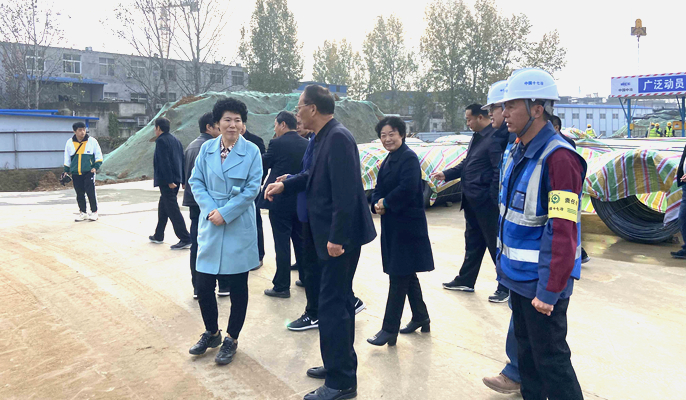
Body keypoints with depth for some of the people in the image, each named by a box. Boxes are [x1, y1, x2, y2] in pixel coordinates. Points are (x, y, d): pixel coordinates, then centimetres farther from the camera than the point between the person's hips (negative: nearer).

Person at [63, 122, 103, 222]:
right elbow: (67, 158, 16)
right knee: (79, 194, 7)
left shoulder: (92, 141, -2)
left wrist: (96, 167, -5)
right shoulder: (69, 143, 5)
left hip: (89, 172, -3)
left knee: (91, 193, -7)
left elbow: (99, 156, 5)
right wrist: (66, 171, 14)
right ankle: (83, 213, 18)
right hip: (75, 173, 3)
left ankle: (94, 212, 5)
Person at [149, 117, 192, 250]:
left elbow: (164, 162, -19)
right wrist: (182, 179, 15)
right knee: (163, 207, 20)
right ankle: (158, 236, 31)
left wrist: (169, 181, -21)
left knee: (173, 210, -7)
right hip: (176, 179, 9)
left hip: (166, 181, -9)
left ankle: (185, 239, -9)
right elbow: (182, 160, 14)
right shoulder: (176, 140, 14)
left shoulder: (161, 141, -11)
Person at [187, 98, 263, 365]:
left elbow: (252, 188, -10)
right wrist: (210, 210, -11)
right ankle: (211, 333, 31)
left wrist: (225, 213, -16)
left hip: (239, 228, -3)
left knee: (238, 287, 7)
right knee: (203, 285, 5)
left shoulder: (251, 151, -5)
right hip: (210, 226, 3)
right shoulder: (207, 149, 4)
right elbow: (196, 181, 3)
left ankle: (231, 340, 26)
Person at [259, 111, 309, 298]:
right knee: (301, 240, 16)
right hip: (301, 201, 6)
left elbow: (263, 164, 0)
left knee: (282, 243, -1)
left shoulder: (277, 143, -12)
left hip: (280, 201, -6)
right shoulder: (306, 144, 5)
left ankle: (282, 286, 4)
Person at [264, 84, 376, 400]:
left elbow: (346, 192, -26)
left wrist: (336, 238, -26)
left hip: (340, 237, -10)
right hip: (331, 235, 10)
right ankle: (340, 365, 35)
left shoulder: (338, 138, -20)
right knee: (339, 301, 19)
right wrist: (285, 185, 17)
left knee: (332, 305, -3)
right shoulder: (324, 137, 10)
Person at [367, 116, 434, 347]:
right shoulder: (389, 160, 14)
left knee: (399, 276, -5)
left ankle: (390, 330, 0)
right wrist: (376, 204, -9)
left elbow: (408, 188, -26)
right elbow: (380, 188, 12)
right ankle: (420, 318, 31)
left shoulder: (409, 158, -13)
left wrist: (386, 203, -14)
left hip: (407, 226, -9)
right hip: (392, 226, 9)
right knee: (407, 275, 17)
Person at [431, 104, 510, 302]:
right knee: (472, 242, 19)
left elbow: (500, 172, -22)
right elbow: (466, 164, 20)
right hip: (472, 201, 10)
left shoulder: (495, 138, -19)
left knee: (495, 244, 2)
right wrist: (446, 174, 11)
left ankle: (506, 288, 16)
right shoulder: (477, 137, 12)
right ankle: (465, 280, 33)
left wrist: (492, 199, -23)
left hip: (486, 202, -10)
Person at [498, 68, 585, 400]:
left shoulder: (558, 157, -21)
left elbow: (562, 233, -25)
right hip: (518, 274, 9)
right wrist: (504, 261, 14)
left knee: (550, 359, 3)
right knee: (526, 350, 20)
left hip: (543, 283, -9)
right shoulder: (518, 152, 8)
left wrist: (549, 291, -24)